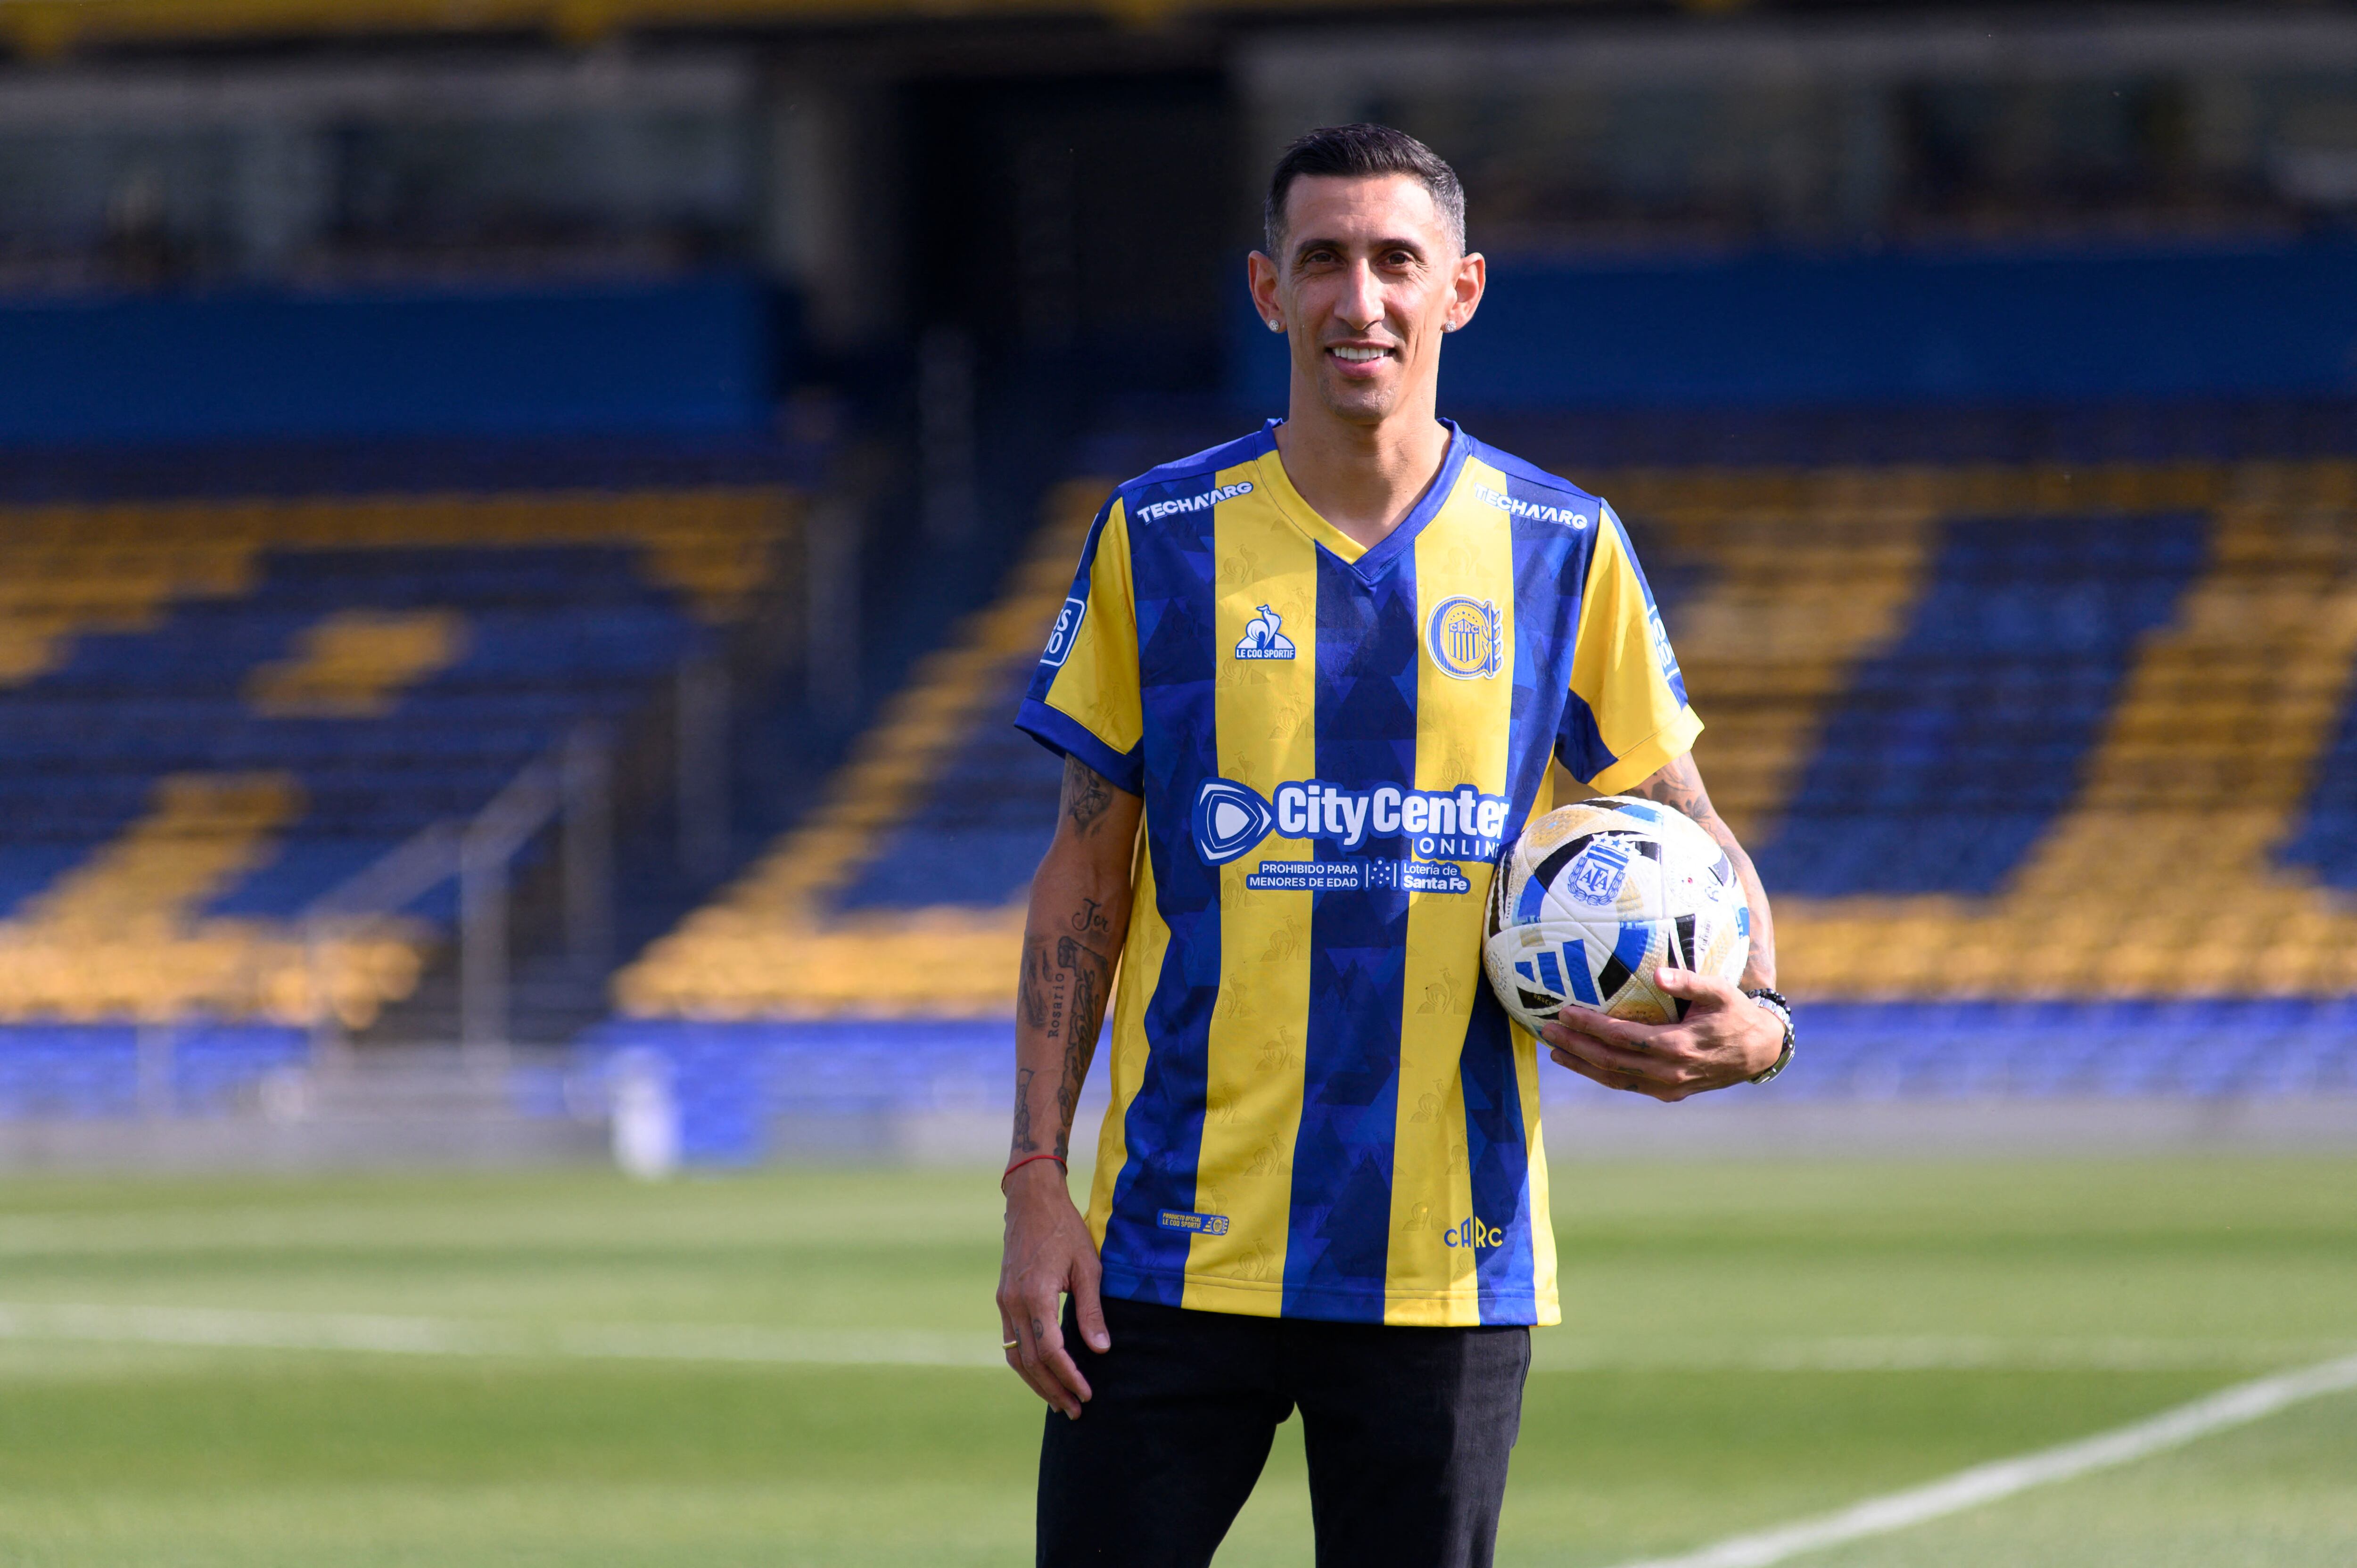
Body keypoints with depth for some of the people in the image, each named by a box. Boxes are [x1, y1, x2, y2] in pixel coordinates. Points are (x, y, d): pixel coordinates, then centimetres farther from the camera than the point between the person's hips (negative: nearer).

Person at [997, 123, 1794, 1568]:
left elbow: (1685, 830, 11)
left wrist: (1757, 1021, -10)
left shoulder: (1563, 551, 4)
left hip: (1446, 1269, 0)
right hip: (1175, 1258, 0)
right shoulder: (1159, 539, 3)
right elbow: (1085, 876, 7)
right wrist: (1035, 1179, -1)